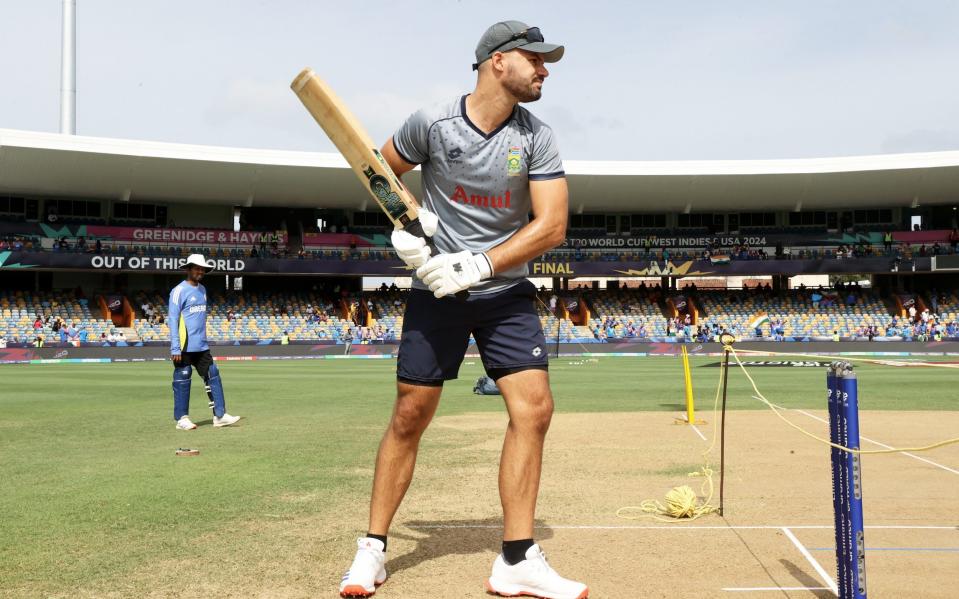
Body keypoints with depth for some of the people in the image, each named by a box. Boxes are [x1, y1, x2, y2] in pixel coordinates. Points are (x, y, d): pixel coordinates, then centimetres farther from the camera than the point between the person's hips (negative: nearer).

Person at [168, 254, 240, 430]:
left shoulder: (202, 290, 15)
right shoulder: (179, 291, -9)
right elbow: (173, 319, -13)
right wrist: (175, 348, -18)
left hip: (201, 347, 8)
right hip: (185, 347, -8)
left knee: (213, 377, 4)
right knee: (182, 381, 0)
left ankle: (219, 415, 7)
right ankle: (182, 419, 8)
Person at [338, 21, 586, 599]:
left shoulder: (537, 137, -4)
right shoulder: (431, 123, -8)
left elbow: (552, 226, -12)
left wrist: (479, 266, -21)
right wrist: (402, 221, -10)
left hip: (506, 291, 2)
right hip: (436, 291, -2)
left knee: (534, 407, -10)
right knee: (410, 416, -1)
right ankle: (374, 547, 16)